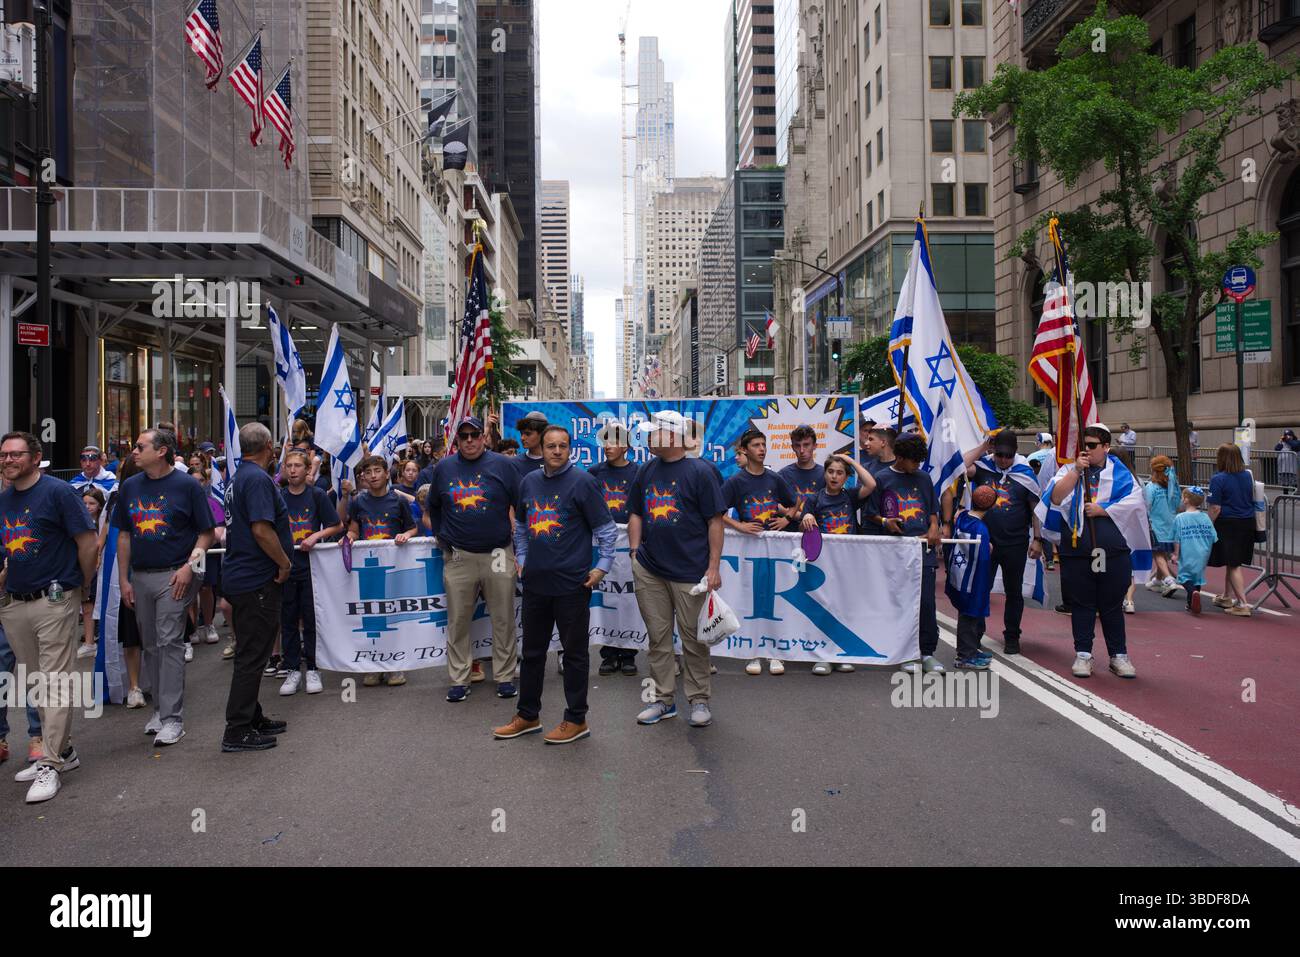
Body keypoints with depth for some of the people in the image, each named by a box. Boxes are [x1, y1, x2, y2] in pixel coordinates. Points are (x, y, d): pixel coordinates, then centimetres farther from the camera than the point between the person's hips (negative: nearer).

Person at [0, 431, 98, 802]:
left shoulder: (58, 492, -10)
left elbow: (87, 541, -10)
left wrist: (80, 585, -2)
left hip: (54, 602, -7)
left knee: (55, 683, -3)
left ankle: (50, 765, 1)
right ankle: (62, 751, 27)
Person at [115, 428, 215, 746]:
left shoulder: (187, 485, -6)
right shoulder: (130, 486, 10)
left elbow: (206, 532, -4)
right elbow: (124, 535, 13)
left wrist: (189, 566, -16)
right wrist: (123, 580, 9)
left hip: (174, 576, -6)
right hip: (140, 577, 6)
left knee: (169, 643, -7)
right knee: (150, 646, 13)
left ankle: (172, 718, -2)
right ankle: (160, 707, 26)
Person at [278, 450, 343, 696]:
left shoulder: (317, 495, -1)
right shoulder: (278, 498, 5)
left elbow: (337, 526, 1)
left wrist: (316, 536, -13)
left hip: (311, 565, -2)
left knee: (311, 618, 5)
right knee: (288, 620, 8)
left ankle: (312, 669, 15)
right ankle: (293, 670, 18)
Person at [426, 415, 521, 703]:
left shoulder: (502, 465, -1)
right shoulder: (444, 468, 8)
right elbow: (432, 507, 22)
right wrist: (441, 536, 15)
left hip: (498, 554, -2)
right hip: (458, 557, 2)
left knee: (503, 620, 5)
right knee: (458, 621, 7)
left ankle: (505, 677, 18)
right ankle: (459, 680, 18)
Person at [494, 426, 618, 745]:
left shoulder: (582, 482, -8)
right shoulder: (529, 481, 8)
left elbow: (607, 529, -6)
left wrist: (603, 566, -12)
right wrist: (521, 558, 15)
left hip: (572, 583, -6)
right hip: (535, 581, 6)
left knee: (574, 652, 6)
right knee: (532, 651, 15)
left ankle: (576, 720, 18)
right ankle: (527, 716, 30)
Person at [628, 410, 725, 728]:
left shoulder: (699, 471, -5)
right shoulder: (647, 470, 11)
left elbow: (715, 521, -6)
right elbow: (635, 513, 18)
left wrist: (714, 567, -10)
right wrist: (635, 551, 7)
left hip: (690, 572, -5)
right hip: (649, 570, 5)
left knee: (693, 639, 5)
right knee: (658, 638, 11)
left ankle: (699, 700, 19)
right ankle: (663, 699, 23)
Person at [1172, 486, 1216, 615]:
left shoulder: (1179, 518, -9)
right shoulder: (1205, 517, 2)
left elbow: (1177, 540, -7)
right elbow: (1213, 538, 4)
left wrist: (1176, 554, 4)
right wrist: (1208, 551, 19)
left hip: (1187, 556, -4)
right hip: (1202, 555, 4)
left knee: (1185, 576, 3)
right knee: (1198, 577, 15)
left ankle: (1193, 592, -27)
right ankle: (1191, 604, 19)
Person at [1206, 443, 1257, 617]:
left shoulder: (1218, 479, -15)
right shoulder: (1248, 475, 4)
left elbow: (1216, 508, -16)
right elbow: (1253, 498, 16)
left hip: (1228, 524, -6)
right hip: (1248, 523, 6)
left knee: (1233, 565, 1)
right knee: (1232, 562, 19)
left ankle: (1243, 604, -3)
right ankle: (1226, 597, 33)